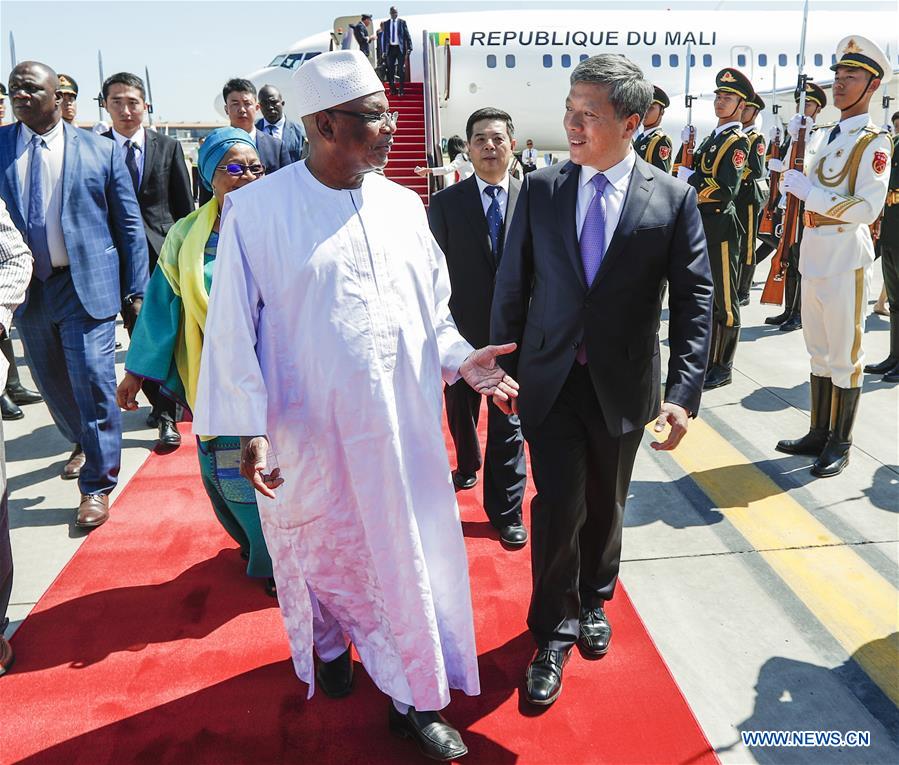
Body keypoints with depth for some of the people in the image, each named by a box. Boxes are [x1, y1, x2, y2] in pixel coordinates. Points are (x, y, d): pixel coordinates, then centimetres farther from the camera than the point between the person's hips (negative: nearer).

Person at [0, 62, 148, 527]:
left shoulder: (100, 151, 0)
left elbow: (129, 224, 2)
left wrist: (135, 291, -1)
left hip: (86, 284, -3)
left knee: (93, 381, -6)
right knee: (52, 383, 16)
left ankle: (97, 486, 8)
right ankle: (84, 444, 43)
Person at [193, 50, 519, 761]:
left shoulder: (402, 205, 3)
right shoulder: (259, 210, -10)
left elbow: (432, 306, 11)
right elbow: (234, 329, -8)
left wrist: (460, 358, -5)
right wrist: (251, 429, -11)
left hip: (403, 428, 3)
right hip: (311, 434, -3)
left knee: (410, 554, 11)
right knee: (322, 553, 18)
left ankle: (416, 699, 30)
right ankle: (329, 643, 51)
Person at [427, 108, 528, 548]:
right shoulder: (445, 203, -2)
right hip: (461, 332, 1)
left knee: (508, 422, 3)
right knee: (460, 412, 19)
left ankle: (506, 511, 17)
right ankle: (468, 467, 49)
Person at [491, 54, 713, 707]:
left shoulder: (673, 199, -5)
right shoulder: (541, 189, -1)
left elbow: (695, 299, -6)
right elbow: (513, 286, 3)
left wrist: (683, 394, -14)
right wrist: (502, 370, 3)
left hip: (624, 384, 1)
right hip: (551, 379, 0)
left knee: (606, 506, 16)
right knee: (559, 505, -4)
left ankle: (593, 603, 43)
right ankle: (554, 635, 18)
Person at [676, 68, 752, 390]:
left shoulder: (738, 141, -10)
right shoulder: (712, 137, 17)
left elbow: (727, 190, -21)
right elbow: (686, 171, 21)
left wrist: (691, 179, -17)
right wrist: (685, 146, 8)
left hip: (719, 227, -9)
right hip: (700, 225, 9)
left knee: (723, 300, -1)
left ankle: (722, 367, 8)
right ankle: (705, 359, 27)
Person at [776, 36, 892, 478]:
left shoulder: (874, 142, -9)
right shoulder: (820, 135, 13)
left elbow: (868, 208, -20)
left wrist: (810, 192, -19)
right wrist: (795, 139, 14)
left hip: (845, 260, -8)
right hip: (813, 255, 8)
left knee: (844, 355, 2)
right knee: (819, 353, 14)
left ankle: (840, 444, 13)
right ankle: (819, 434, 26)